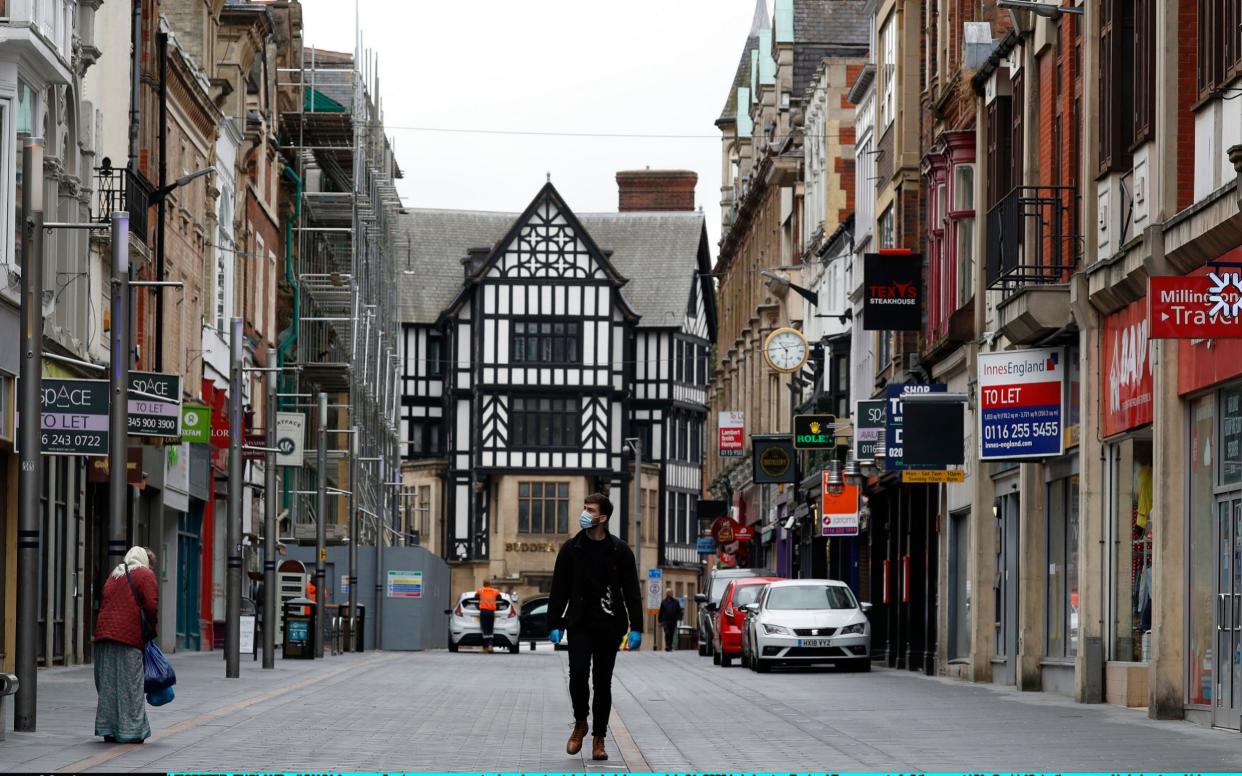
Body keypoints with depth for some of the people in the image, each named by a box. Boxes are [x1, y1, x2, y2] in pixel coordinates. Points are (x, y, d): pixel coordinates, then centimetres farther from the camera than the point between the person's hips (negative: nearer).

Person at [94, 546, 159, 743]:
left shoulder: (114, 574, 21)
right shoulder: (146, 575, 2)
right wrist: (152, 629, 7)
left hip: (104, 630, 6)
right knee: (130, 683, 0)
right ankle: (130, 731, 1)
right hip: (129, 636, -6)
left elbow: (104, 603, 15)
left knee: (108, 683, 9)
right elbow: (151, 606, -8)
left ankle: (108, 729, 11)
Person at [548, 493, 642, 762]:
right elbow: (559, 589, 7)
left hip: (609, 626, 0)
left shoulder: (620, 551, 1)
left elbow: (631, 591, 2)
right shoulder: (571, 548, 4)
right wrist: (555, 624, 2)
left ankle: (598, 738, 11)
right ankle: (580, 723, 9)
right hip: (579, 624, 0)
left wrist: (636, 627, -4)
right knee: (578, 674, -14)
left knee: (603, 682, 3)